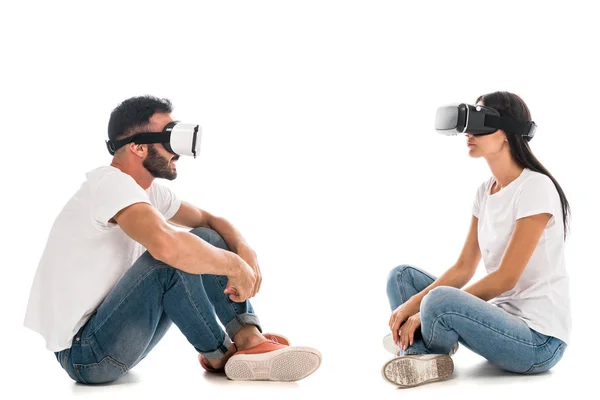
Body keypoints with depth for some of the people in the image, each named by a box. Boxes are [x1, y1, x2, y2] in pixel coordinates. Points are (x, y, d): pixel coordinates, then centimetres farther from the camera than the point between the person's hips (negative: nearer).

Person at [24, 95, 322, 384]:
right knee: (175, 256, -27)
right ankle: (219, 356, -8)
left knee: (208, 241, 1)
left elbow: (208, 220, 14)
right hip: (85, 355, -9)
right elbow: (166, 244, -40)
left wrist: (244, 250, -9)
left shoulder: (150, 190, 6)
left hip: (111, 329, 9)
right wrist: (234, 265, -24)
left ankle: (250, 342, -12)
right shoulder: (112, 183, -22)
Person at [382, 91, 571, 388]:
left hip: (539, 340, -9)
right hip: (502, 317, 9)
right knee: (401, 276, 5)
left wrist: (424, 309, -18)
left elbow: (505, 279, -19)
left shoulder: (536, 187, -16)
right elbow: (463, 268, 7)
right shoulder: (485, 191, 9)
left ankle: (429, 352, -1)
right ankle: (423, 359, -18)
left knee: (439, 302, -34)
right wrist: (413, 303, -10)